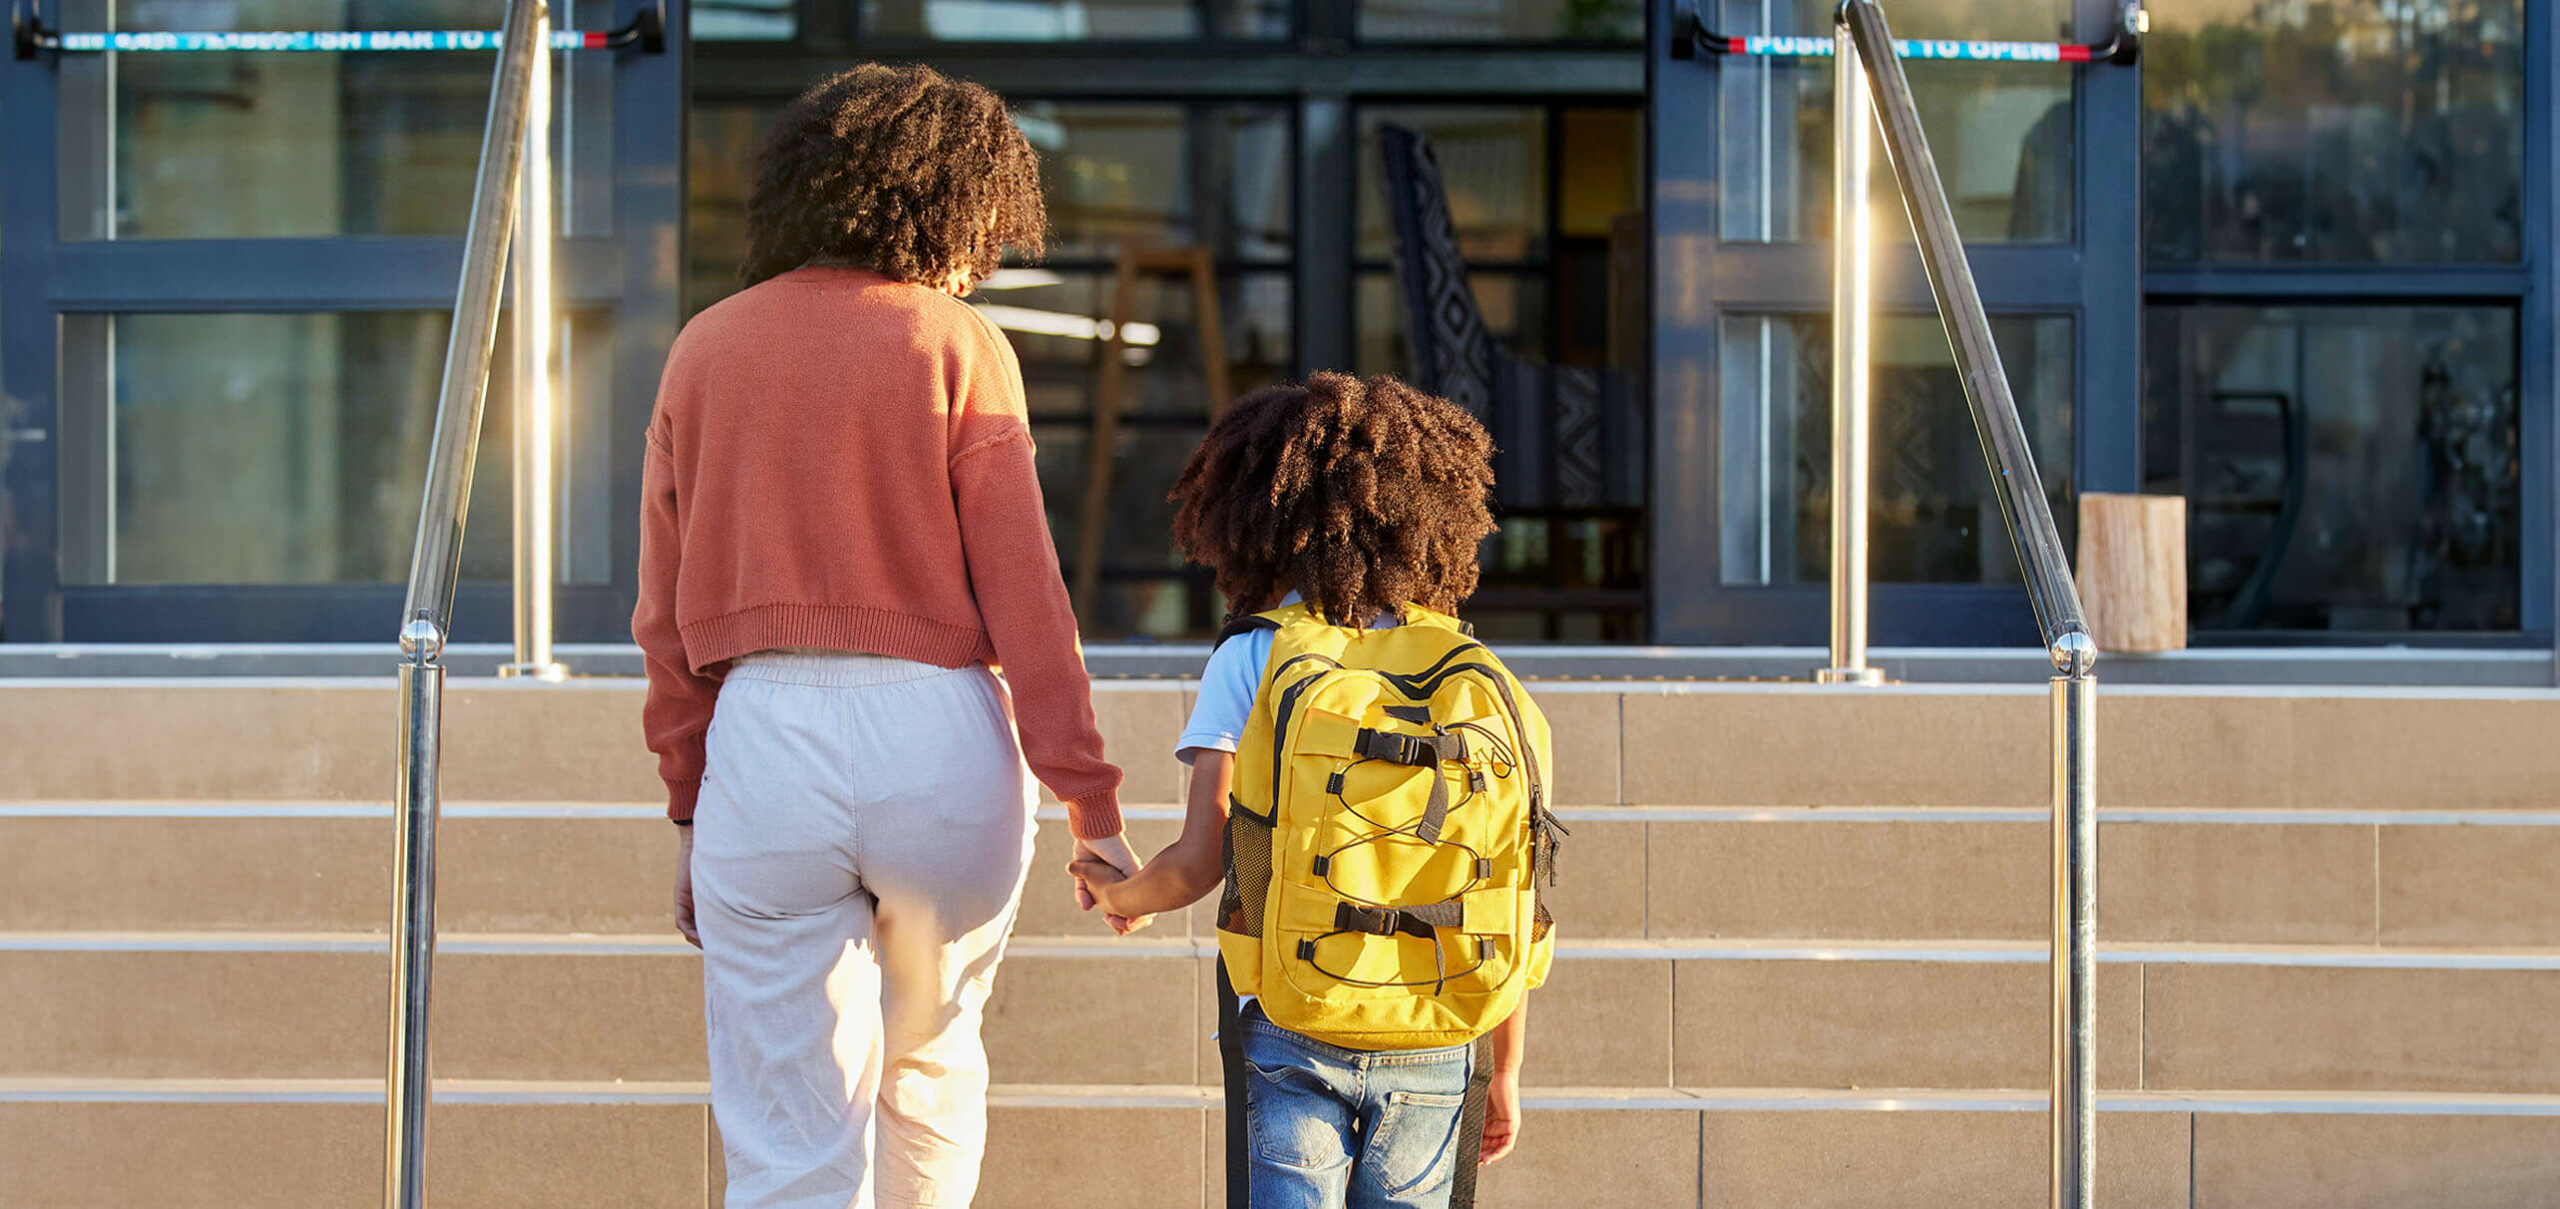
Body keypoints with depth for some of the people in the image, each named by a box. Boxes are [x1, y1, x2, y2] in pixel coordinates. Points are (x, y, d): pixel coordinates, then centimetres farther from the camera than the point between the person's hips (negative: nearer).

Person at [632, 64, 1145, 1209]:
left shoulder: (705, 351, 10)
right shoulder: (958, 346, 0)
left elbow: (668, 618, 10)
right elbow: (1024, 595, -5)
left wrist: (689, 811, 15)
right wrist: (1091, 803, -3)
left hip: (765, 734, 1)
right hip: (942, 732, -1)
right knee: (930, 1054, 25)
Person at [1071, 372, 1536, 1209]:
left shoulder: (1246, 663, -2)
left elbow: (1198, 865, -7)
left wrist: (1119, 895, 16)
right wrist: (1506, 1069, 13)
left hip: (1293, 1029, -2)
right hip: (1433, 1049, 2)